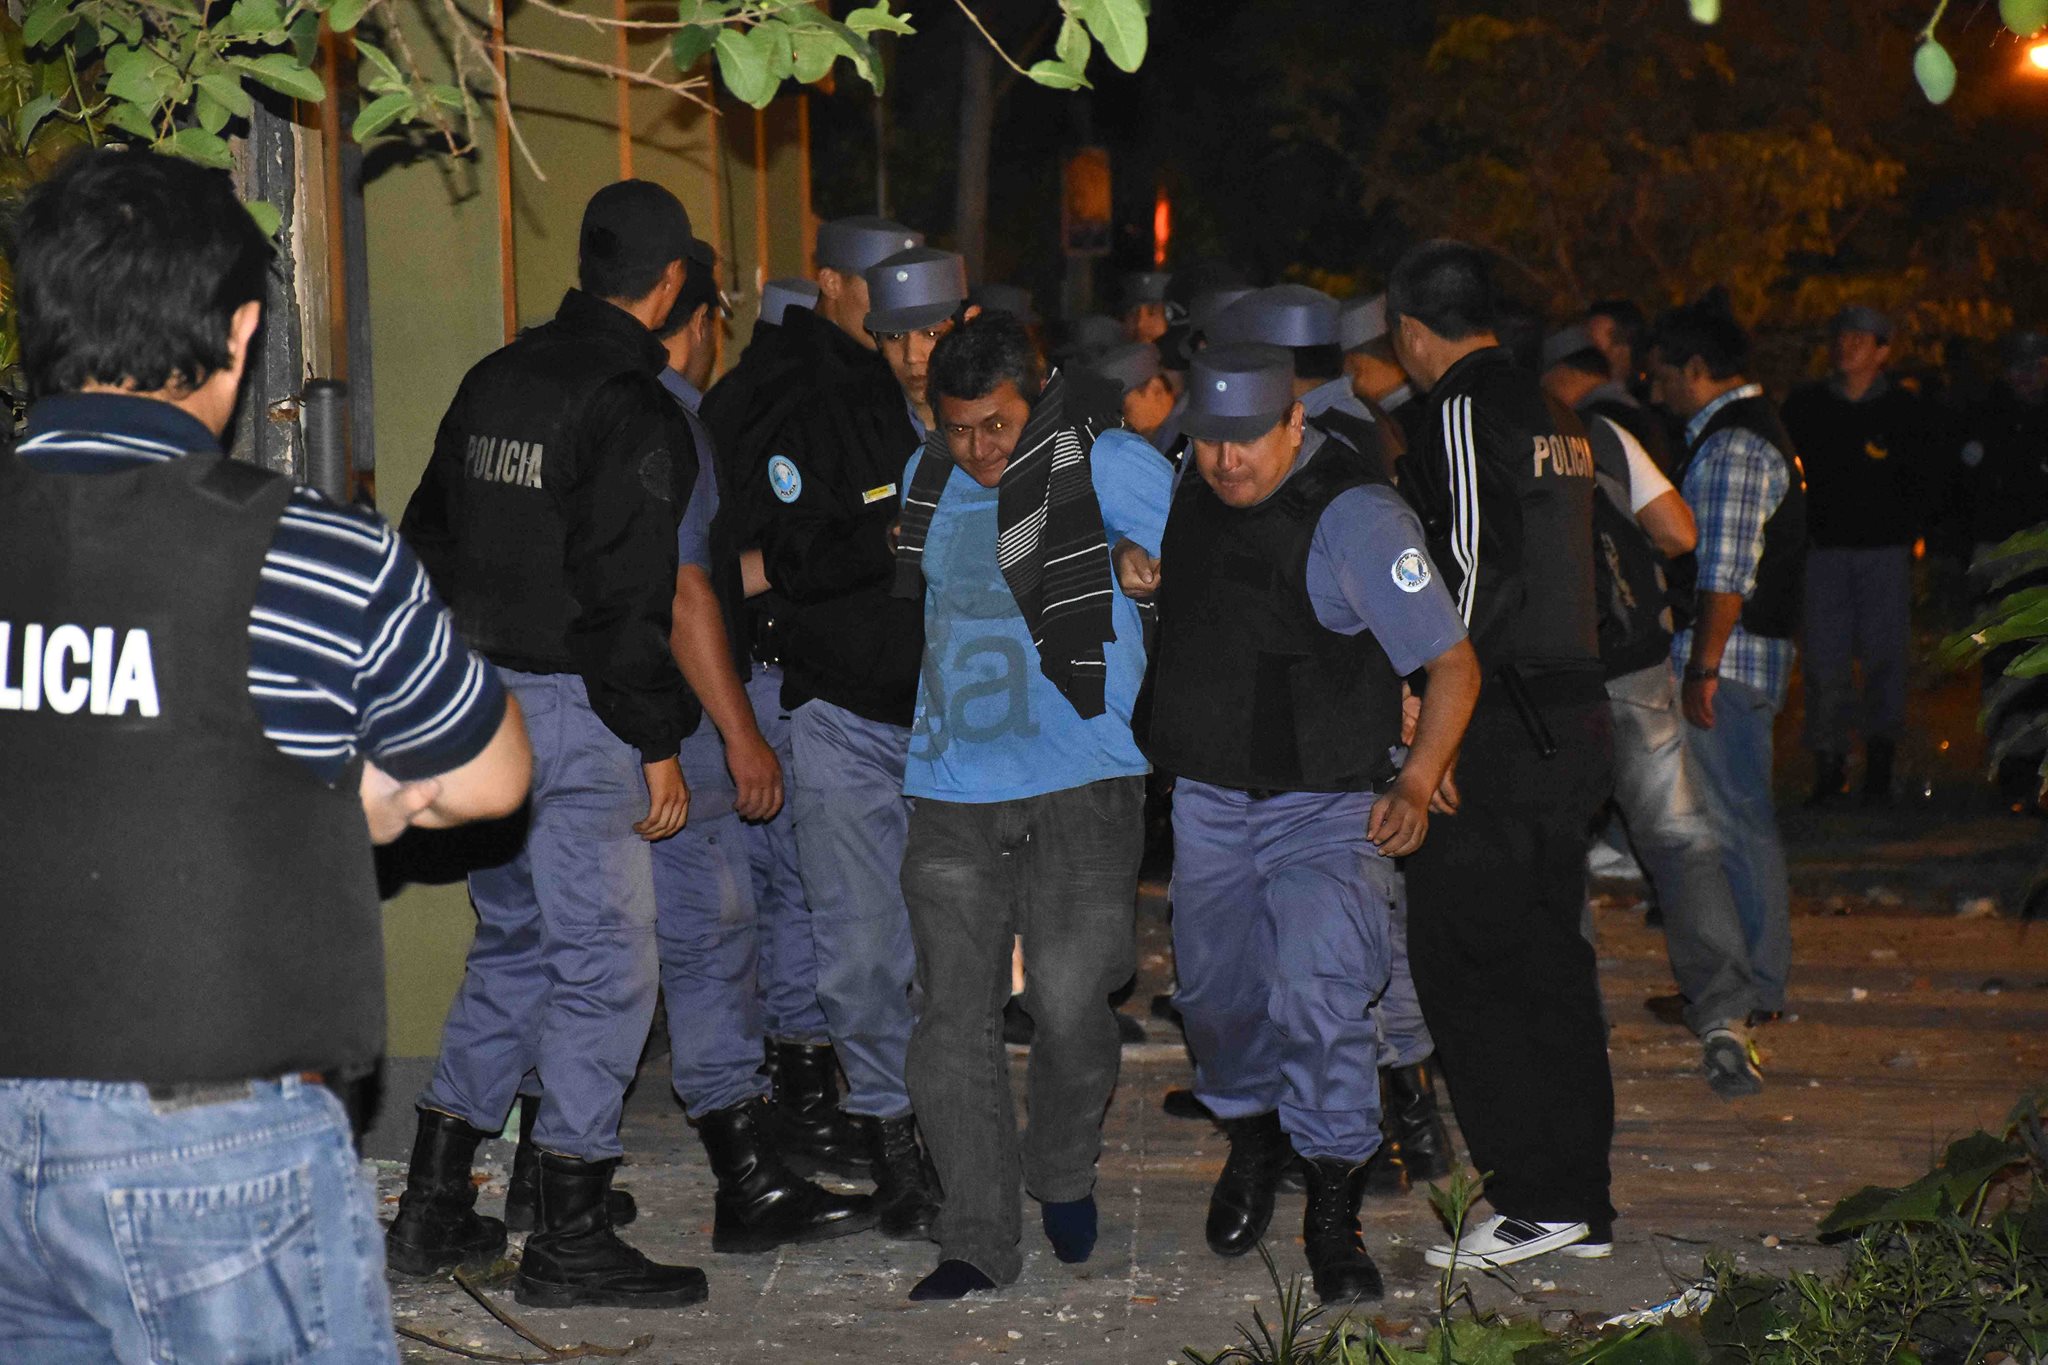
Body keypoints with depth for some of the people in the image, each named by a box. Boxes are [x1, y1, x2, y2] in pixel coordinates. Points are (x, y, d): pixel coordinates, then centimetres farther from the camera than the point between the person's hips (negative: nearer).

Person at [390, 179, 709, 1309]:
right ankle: (570, 1240, 1)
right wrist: (660, 746, -13)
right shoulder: (633, 411, -15)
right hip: (575, 713, -9)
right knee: (605, 965, -1)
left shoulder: (494, 381, 11)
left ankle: (433, 1211, 21)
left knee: (511, 947, 19)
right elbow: (628, 600, -19)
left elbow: (428, 539, 17)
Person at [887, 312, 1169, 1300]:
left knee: (1067, 1004, -9)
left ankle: (1065, 1178, 22)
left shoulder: (1103, 465, -5)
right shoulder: (922, 480, 12)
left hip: (1080, 784, -4)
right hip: (951, 789, 5)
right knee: (953, 1019, -1)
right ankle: (977, 1244, 7)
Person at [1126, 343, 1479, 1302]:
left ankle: (1333, 1217, -4)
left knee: (1319, 998, -18)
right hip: (1208, 800, 6)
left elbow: (1452, 663, -18)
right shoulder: (1192, 487, 2)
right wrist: (1136, 564, 8)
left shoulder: (1353, 515, -19)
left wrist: (1416, 786, -26)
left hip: (1325, 806, -6)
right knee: (1216, 997, 16)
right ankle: (1252, 1140, 45)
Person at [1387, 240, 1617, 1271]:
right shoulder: (1553, 413, 16)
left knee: (1464, 962, -3)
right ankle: (1583, 1202, 17)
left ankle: (1535, 1199, -4)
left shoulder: (1465, 409, -10)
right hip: (1575, 713, 9)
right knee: (1549, 961, 13)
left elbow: (1481, 567, -18)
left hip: (1498, 722, -9)